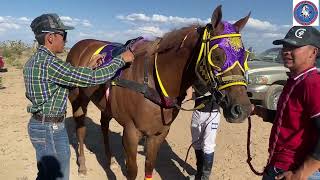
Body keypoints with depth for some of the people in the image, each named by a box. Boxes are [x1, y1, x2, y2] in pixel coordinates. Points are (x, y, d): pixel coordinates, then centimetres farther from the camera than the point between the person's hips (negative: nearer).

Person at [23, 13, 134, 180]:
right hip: (51, 129, -9)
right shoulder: (49, 63, -24)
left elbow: (69, 78, 15)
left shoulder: (33, 61, 6)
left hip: (38, 124, 10)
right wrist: (121, 59, -16)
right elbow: (94, 78, -26)